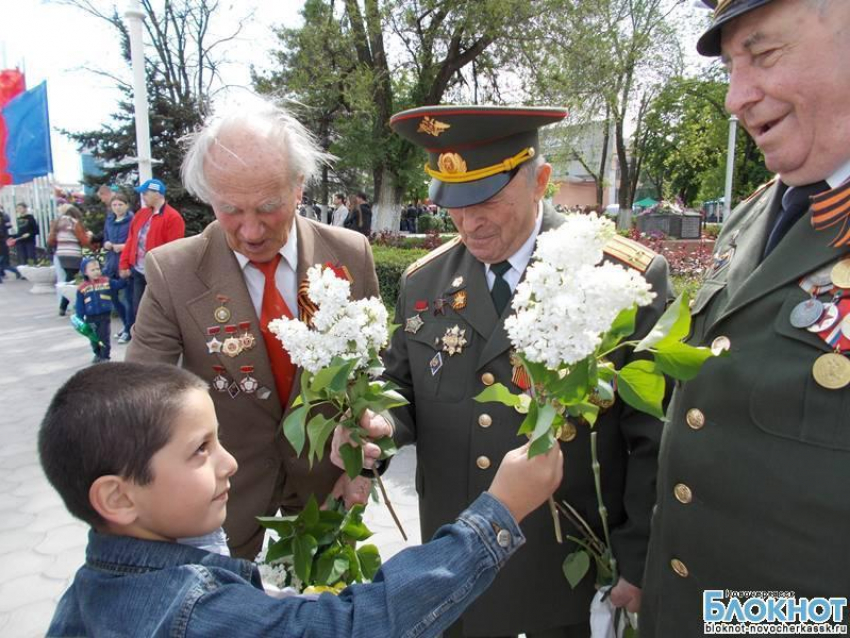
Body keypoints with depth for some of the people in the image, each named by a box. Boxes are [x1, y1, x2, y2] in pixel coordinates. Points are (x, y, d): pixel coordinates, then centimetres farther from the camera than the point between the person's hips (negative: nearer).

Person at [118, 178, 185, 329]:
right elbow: (131, 240, 15)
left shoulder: (172, 218, -13)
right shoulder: (141, 214, 13)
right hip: (138, 272, 8)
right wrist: (124, 264, 9)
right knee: (138, 310, 15)